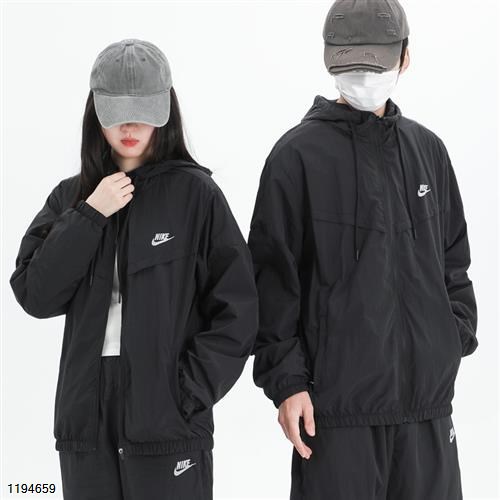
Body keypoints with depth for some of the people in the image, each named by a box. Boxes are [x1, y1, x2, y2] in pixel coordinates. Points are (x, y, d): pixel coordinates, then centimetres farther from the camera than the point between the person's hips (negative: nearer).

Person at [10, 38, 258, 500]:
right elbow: (34, 296, 0)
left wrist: (188, 392, -11)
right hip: (85, 413, 4)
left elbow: (237, 314, -4)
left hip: (166, 418, -3)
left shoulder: (196, 193, -3)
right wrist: (89, 216, -8)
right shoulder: (71, 197, 8)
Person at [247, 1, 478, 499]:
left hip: (428, 393, 5)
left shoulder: (428, 149, 11)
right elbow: (273, 279, -5)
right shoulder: (299, 155, -4)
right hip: (337, 399, -4)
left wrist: (456, 336, 7)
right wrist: (285, 378, -9)